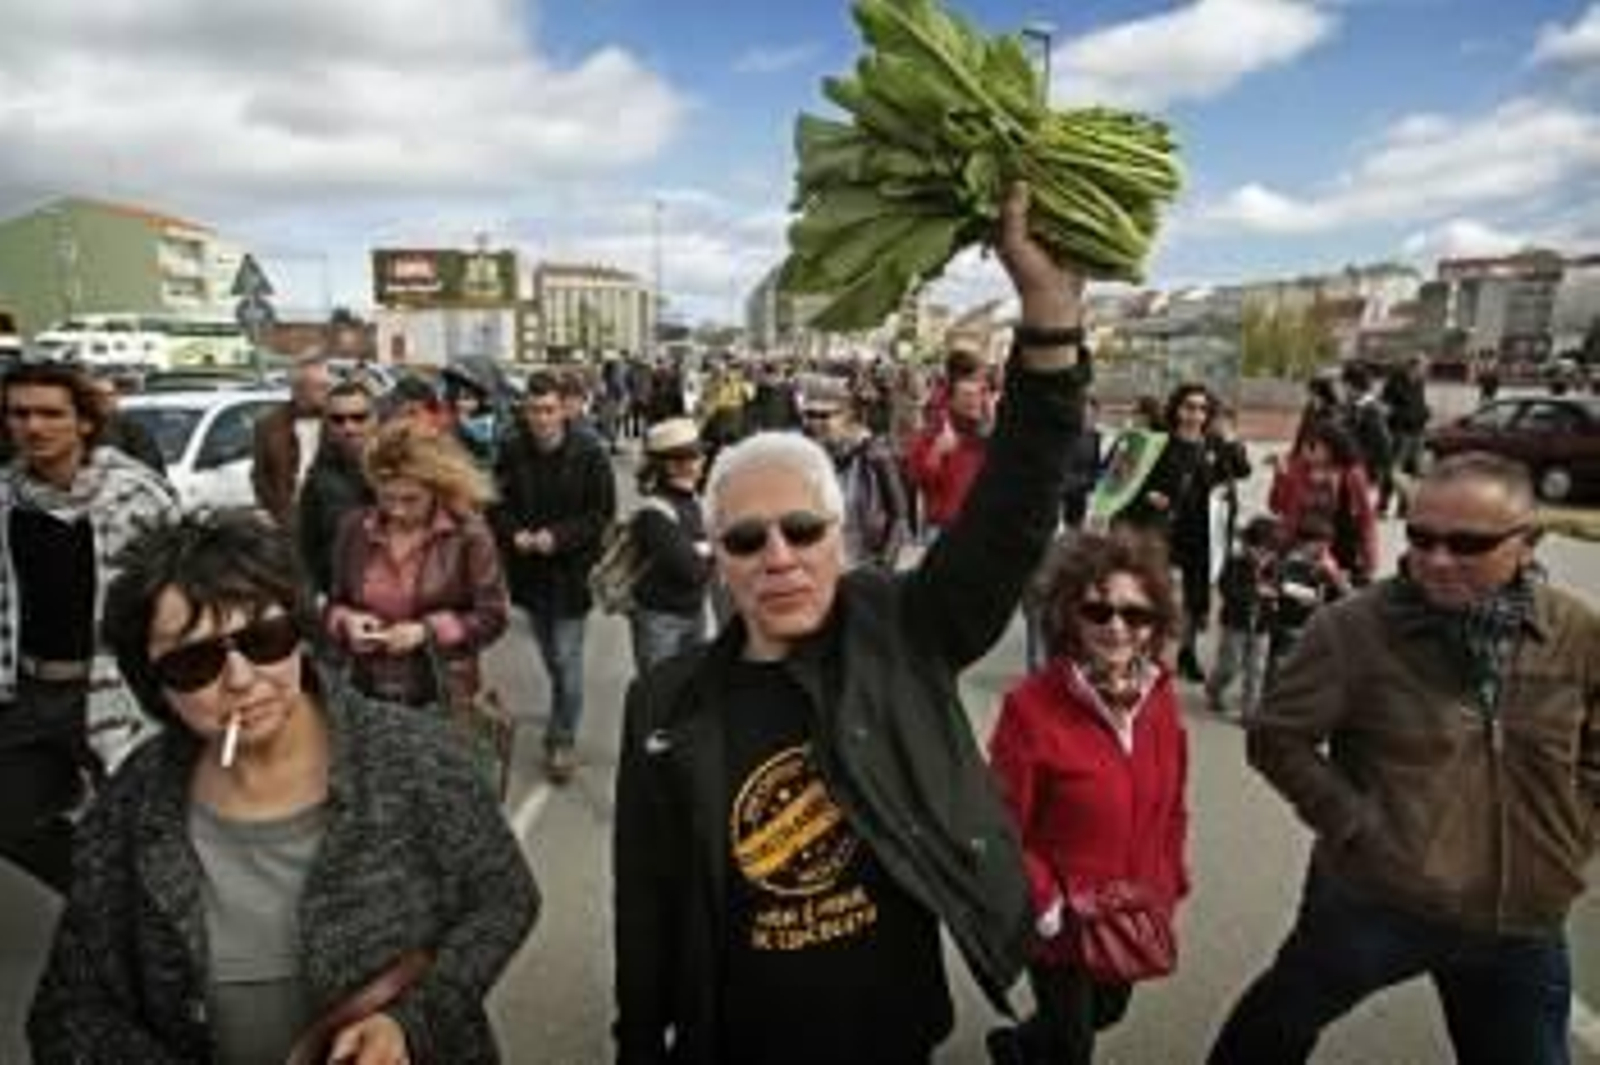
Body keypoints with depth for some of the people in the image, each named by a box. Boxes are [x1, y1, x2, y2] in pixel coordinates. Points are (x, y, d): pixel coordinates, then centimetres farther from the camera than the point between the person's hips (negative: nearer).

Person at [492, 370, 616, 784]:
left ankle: (562, 741, 15)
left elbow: (603, 513, -10)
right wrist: (513, 534, -14)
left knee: (567, 660, -1)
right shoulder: (512, 452, -4)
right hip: (529, 571, 4)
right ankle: (562, 725, 42)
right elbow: (498, 505, 6)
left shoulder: (588, 453, -13)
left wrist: (559, 537, -21)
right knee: (550, 658, 19)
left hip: (572, 571, -4)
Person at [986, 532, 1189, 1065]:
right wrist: (1046, 907, -20)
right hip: (1062, 926, -6)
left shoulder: (1159, 696, -7)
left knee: (1107, 1011, 30)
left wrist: (1169, 888, 7)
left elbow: (1170, 807, 6)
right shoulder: (1031, 706, -26)